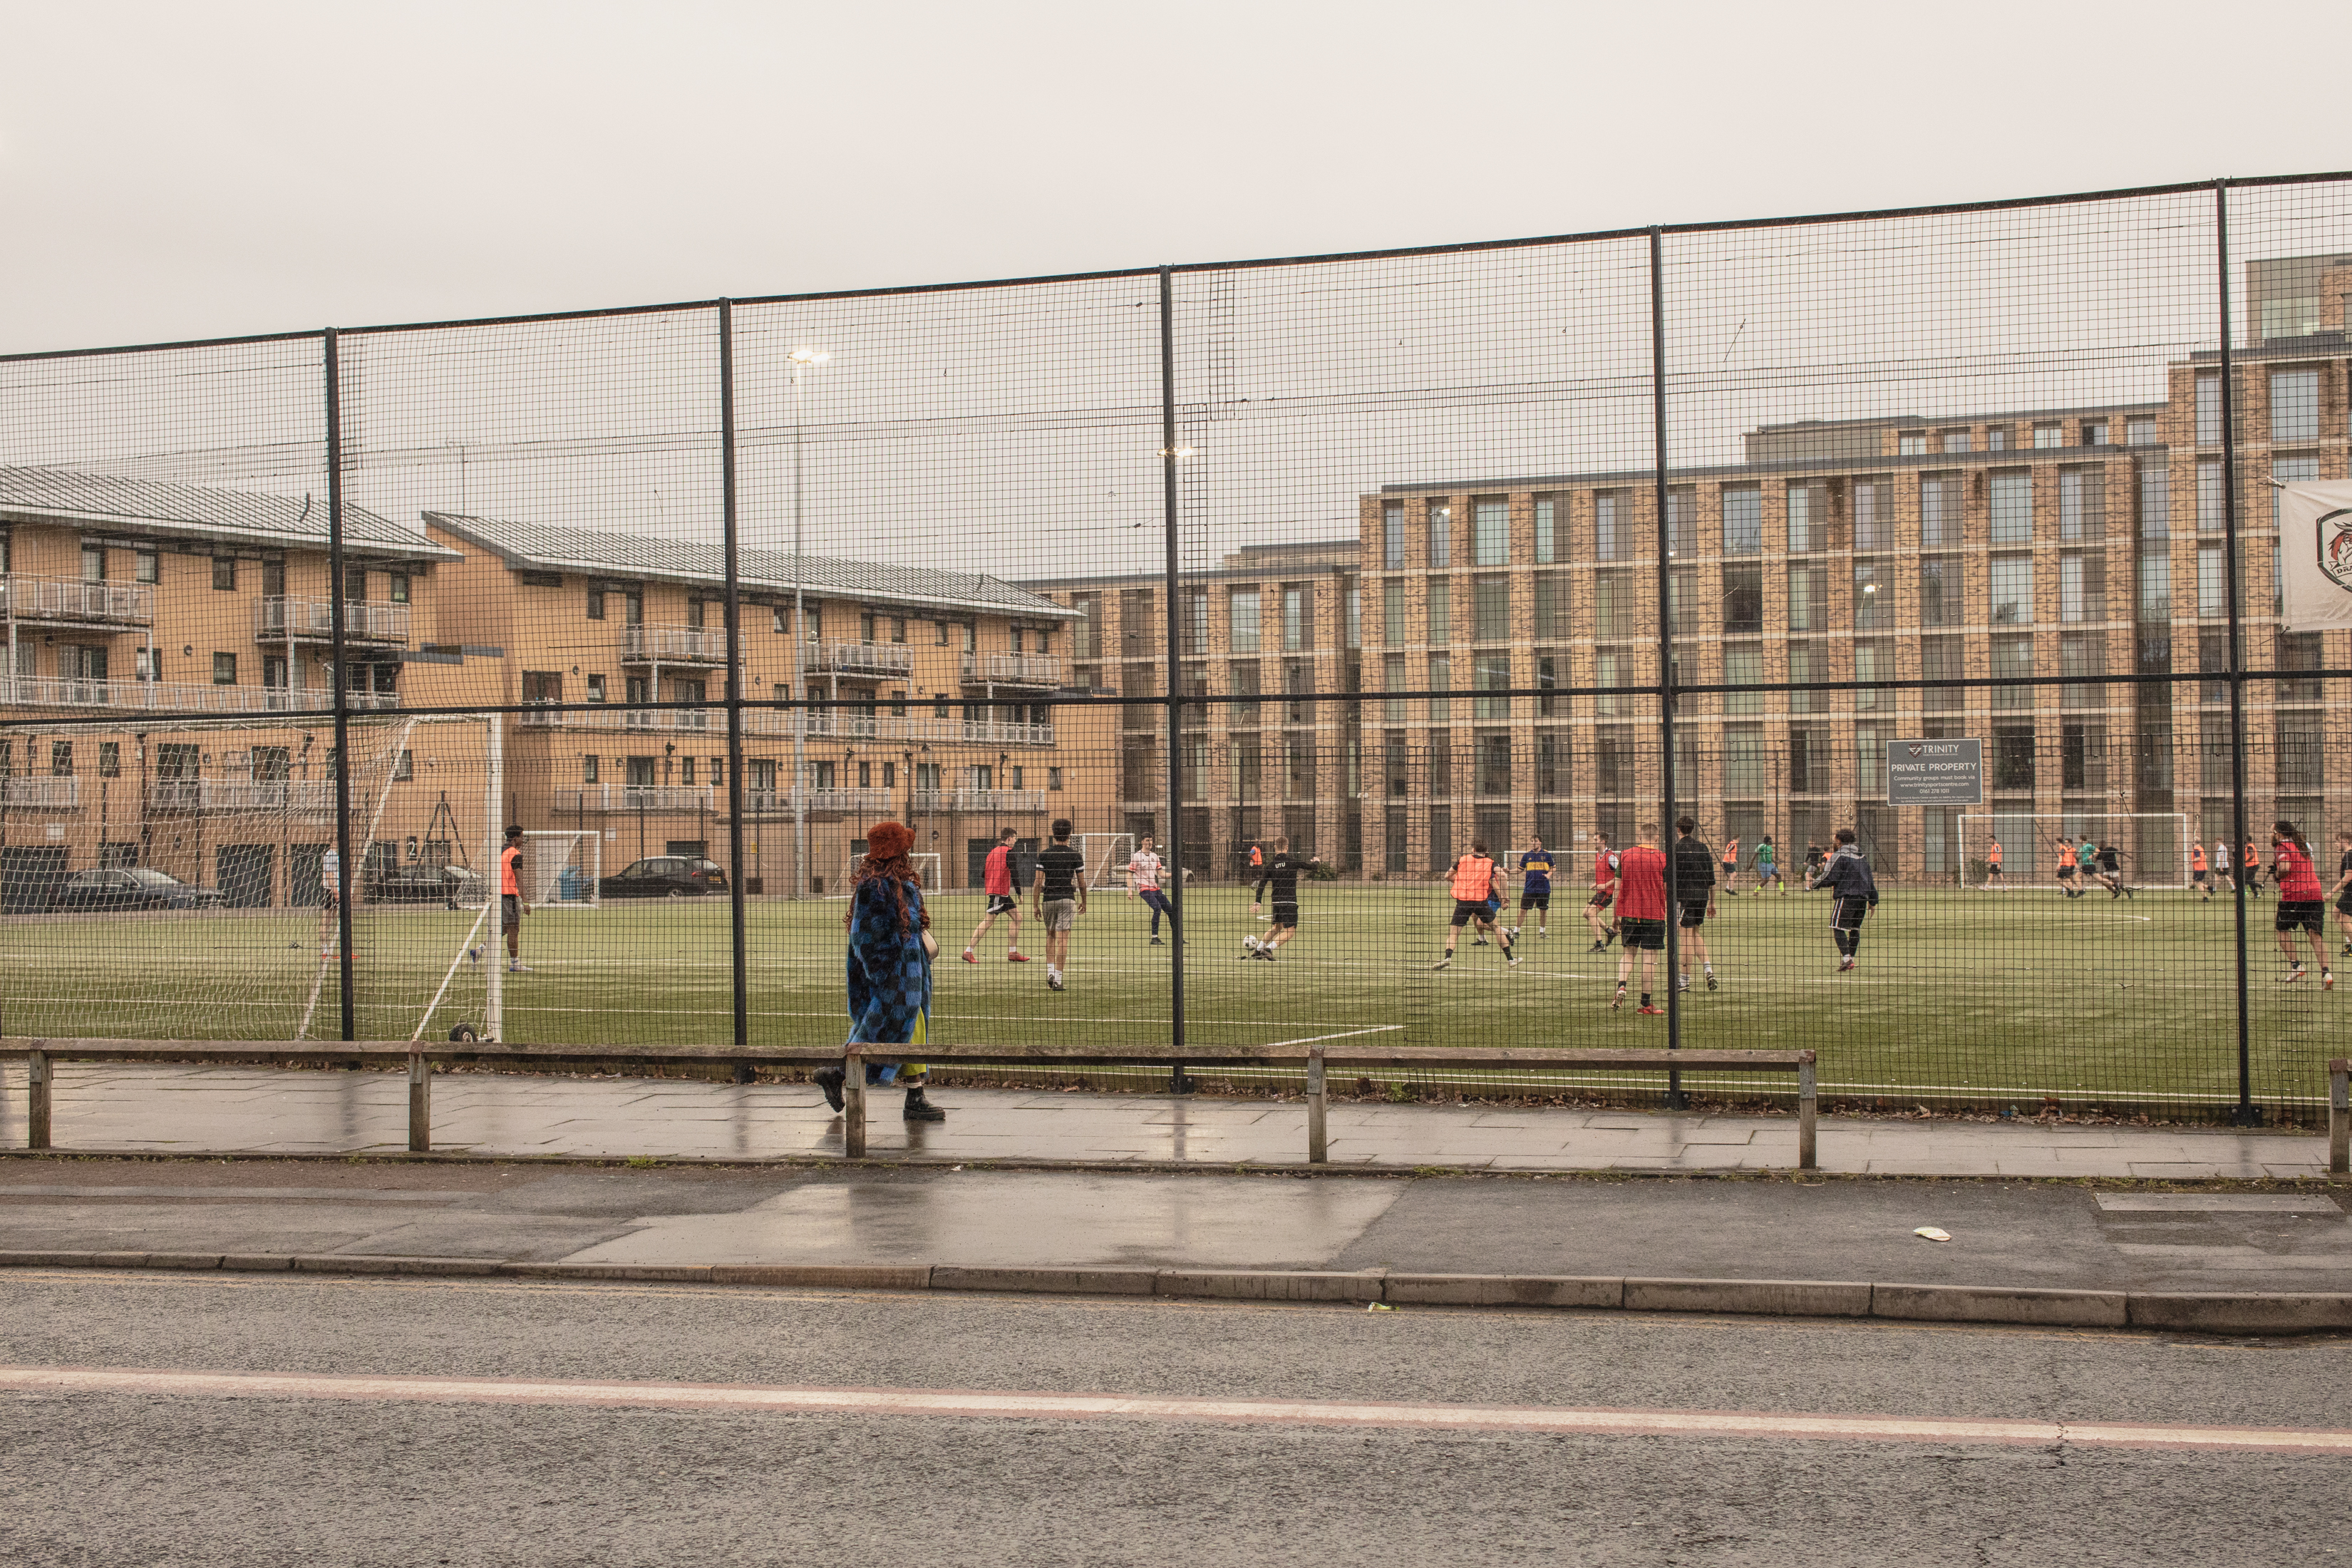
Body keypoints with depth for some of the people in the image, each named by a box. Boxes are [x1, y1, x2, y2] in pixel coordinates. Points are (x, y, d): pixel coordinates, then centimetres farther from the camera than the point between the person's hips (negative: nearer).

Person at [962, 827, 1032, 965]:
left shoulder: (992, 851, 16)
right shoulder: (1008, 851, -9)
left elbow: (983, 874, 15)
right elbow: (1014, 873, -15)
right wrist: (1019, 893, -11)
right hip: (999, 892, -9)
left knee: (1017, 917, 10)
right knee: (988, 921, -8)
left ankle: (1013, 952, 10)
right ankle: (968, 952, -8)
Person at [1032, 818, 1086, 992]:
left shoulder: (1044, 855, 0)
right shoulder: (1076, 856, -1)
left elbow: (1038, 882, -2)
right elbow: (1082, 882, 4)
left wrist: (1036, 906, 4)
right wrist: (1084, 902, 19)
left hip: (1048, 900, 2)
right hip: (1067, 899, -2)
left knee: (1050, 936, 19)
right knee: (1063, 939, -4)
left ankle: (1050, 972, 11)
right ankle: (1057, 979, -8)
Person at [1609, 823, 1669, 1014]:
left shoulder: (1625, 856, 2)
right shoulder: (1662, 858, -5)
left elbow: (1618, 887, 5)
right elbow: (1668, 890, -3)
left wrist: (1617, 915, 13)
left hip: (1629, 913, 3)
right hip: (1654, 914, -3)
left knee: (1628, 953, 14)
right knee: (1650, 958, 1)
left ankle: (1621, 987, -9)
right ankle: (1646, 1003, 5)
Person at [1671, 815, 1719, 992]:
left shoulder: (1677, 848, -6)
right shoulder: (1702, 847, 10)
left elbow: (1670, 877, -9)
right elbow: (1711, 877, 12)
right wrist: (1712, 901, 18)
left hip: (1685, 896, -5)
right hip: (1702, 895, 5)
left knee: (1687, 936, -3)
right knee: (1695, 933, 19)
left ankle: (1684, 981, 2)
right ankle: (1708, 967, 2)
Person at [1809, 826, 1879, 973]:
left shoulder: (1839, 856, -5)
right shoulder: (1862, 857, 19)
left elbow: (1828, 879, -10)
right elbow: (1871, 881, 23)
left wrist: (1813, 883, 6)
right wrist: (1873, 901, 29)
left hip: (1846, 896, -7)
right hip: (1862, 897, 7)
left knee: (1838, 928, -8)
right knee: (1855, 929, 16)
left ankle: (1846, 957, -22)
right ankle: (1851, 958, 17)